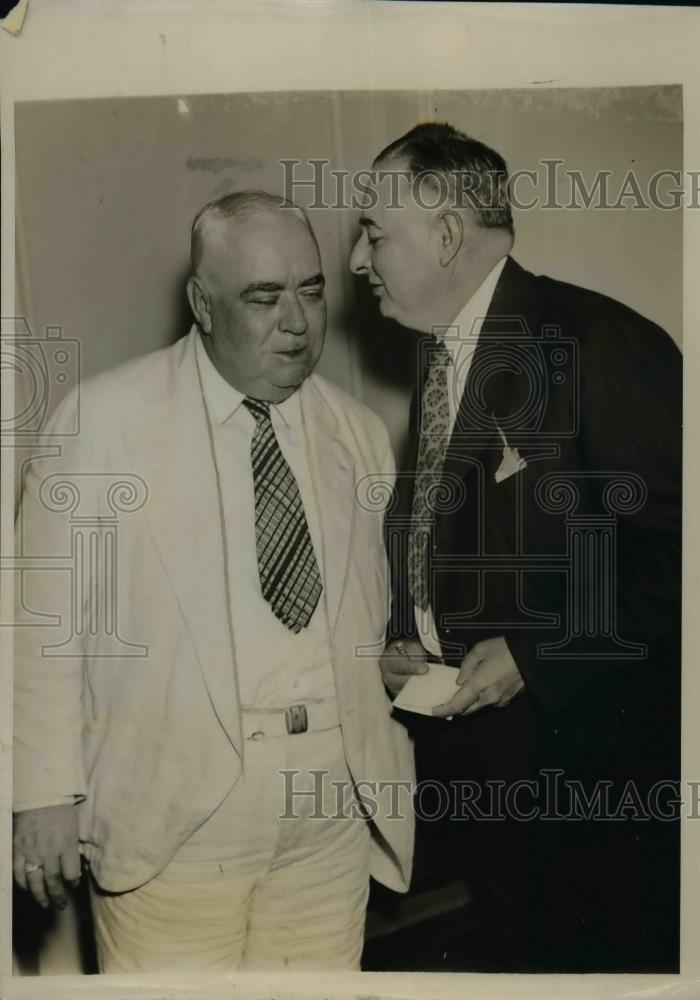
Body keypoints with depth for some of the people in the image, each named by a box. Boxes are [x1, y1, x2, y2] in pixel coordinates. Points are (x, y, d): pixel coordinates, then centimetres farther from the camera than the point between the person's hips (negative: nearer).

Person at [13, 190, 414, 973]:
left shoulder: (362, 433, 8)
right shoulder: (103, 416, -5)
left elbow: (374, 622, 13)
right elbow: (48, 616, -4)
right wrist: (47, 791, -7)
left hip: (331, 817, 4)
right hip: (167, 813, -3)